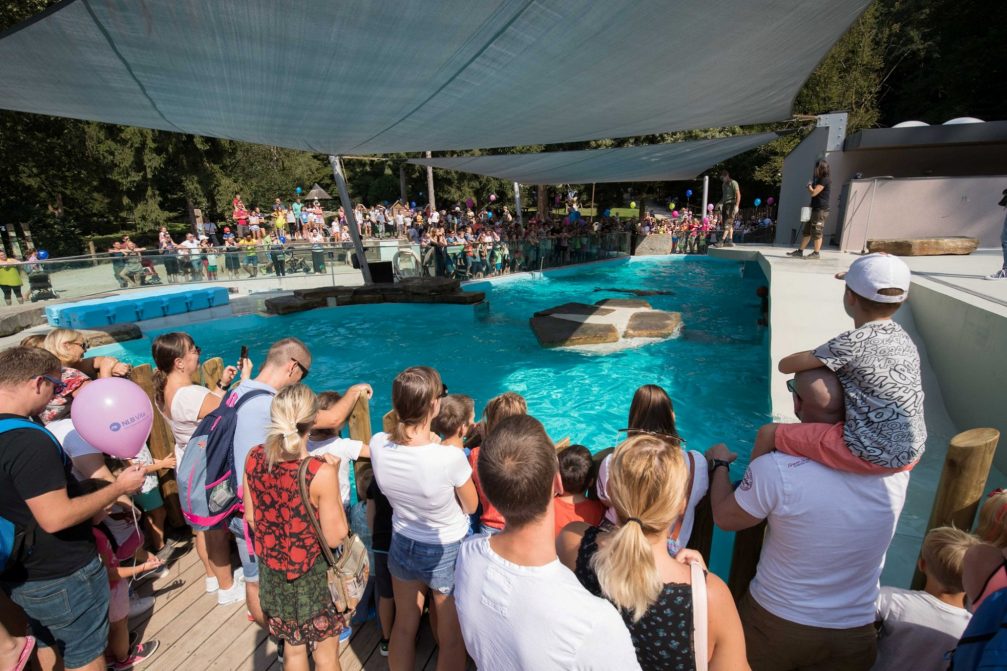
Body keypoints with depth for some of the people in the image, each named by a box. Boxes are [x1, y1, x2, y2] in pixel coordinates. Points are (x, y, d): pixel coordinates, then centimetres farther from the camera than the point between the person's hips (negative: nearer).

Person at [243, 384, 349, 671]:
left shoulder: (253, 457, -14)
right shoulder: (320, 472, -30)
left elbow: (250, 517, 0)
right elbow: (334, 538, -20)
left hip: (271, 571, 5)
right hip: (312, 577, -5)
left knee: (293, 648, 27)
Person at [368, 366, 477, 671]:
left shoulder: (378, 445, -21)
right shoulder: (450, 457, -35)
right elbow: (471, 506, -15)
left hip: (402, 546, 4)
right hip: (446, 552, -4)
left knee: (404, 627, 29)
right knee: (451, 638, 22)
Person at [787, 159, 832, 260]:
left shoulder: (825, 180, -13)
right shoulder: (820, 179, 18)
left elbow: (813, 193, -17)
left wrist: (809, 185, -2)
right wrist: (811, 185, 14)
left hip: (821, 210, -10)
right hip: (815, 209, 10)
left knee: (816, 232, -6)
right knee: (807, 231, 10)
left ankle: (816, 253, 0)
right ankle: (800, 251, 14)